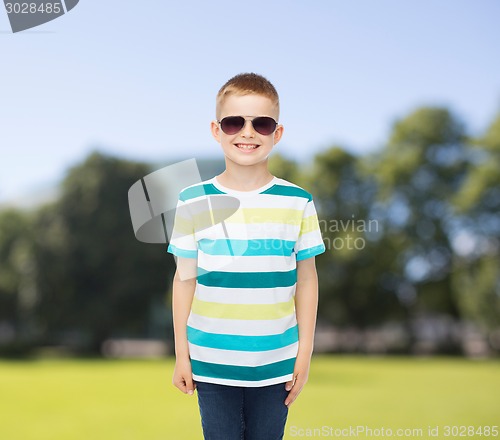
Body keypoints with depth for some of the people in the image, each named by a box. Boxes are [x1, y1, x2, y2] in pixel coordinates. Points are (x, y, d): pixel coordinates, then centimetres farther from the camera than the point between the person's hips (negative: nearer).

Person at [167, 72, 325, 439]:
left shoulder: (298, 202, -3)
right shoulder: (194, 202, -3)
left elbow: (306, 279, 3)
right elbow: (185, 278, 2)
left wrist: (305, 353, 3)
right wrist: (181, 354, 4)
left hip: (276, 362, 0)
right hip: (211, 361, 0)